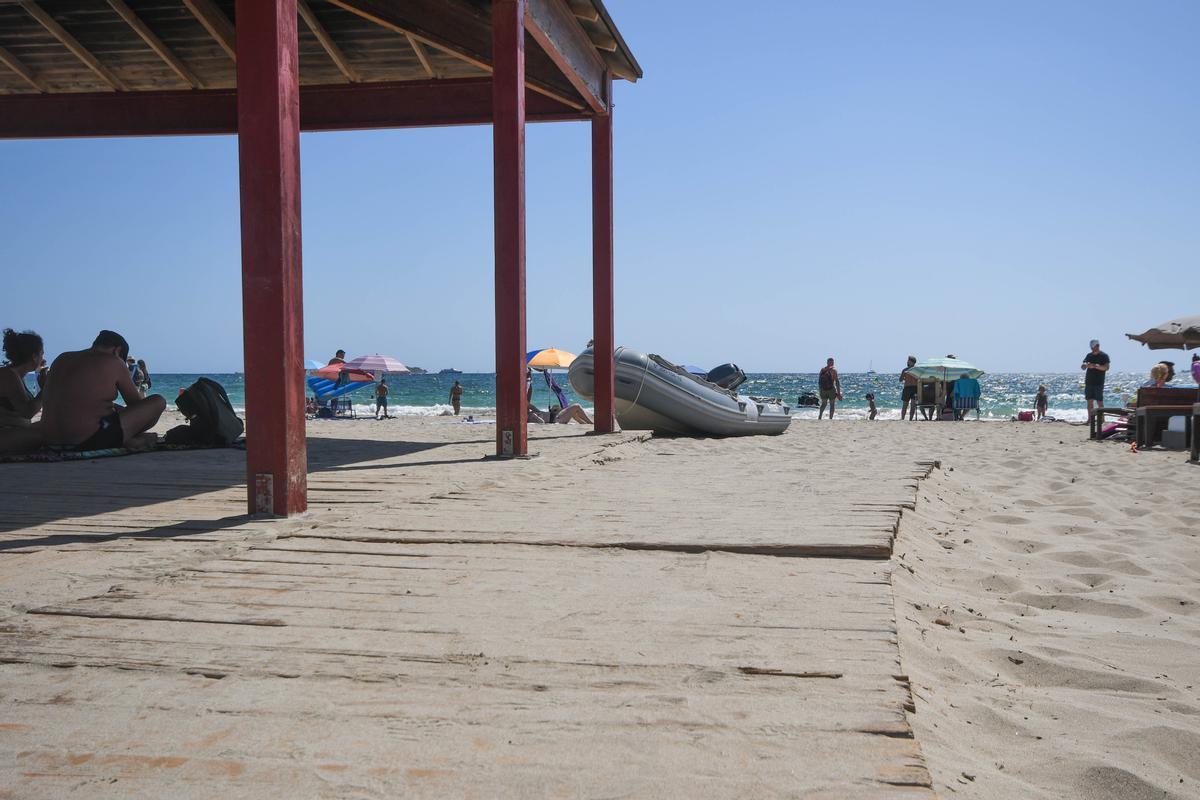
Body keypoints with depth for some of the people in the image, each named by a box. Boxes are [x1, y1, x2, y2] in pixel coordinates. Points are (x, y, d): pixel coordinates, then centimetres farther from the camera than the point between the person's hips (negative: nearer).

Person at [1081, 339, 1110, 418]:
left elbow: (1106, 368, -13)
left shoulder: (1104, 356, -1)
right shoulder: (1089, 355, 14)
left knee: (1099, 401, -5)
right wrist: (1086, 365, -14)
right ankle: (1090, 419, 6)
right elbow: (1082, 368, 10)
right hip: (1089, 382, 5)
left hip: (1099, 382, -5)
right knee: (1089, 401, 3)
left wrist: (1097, 366, -29)